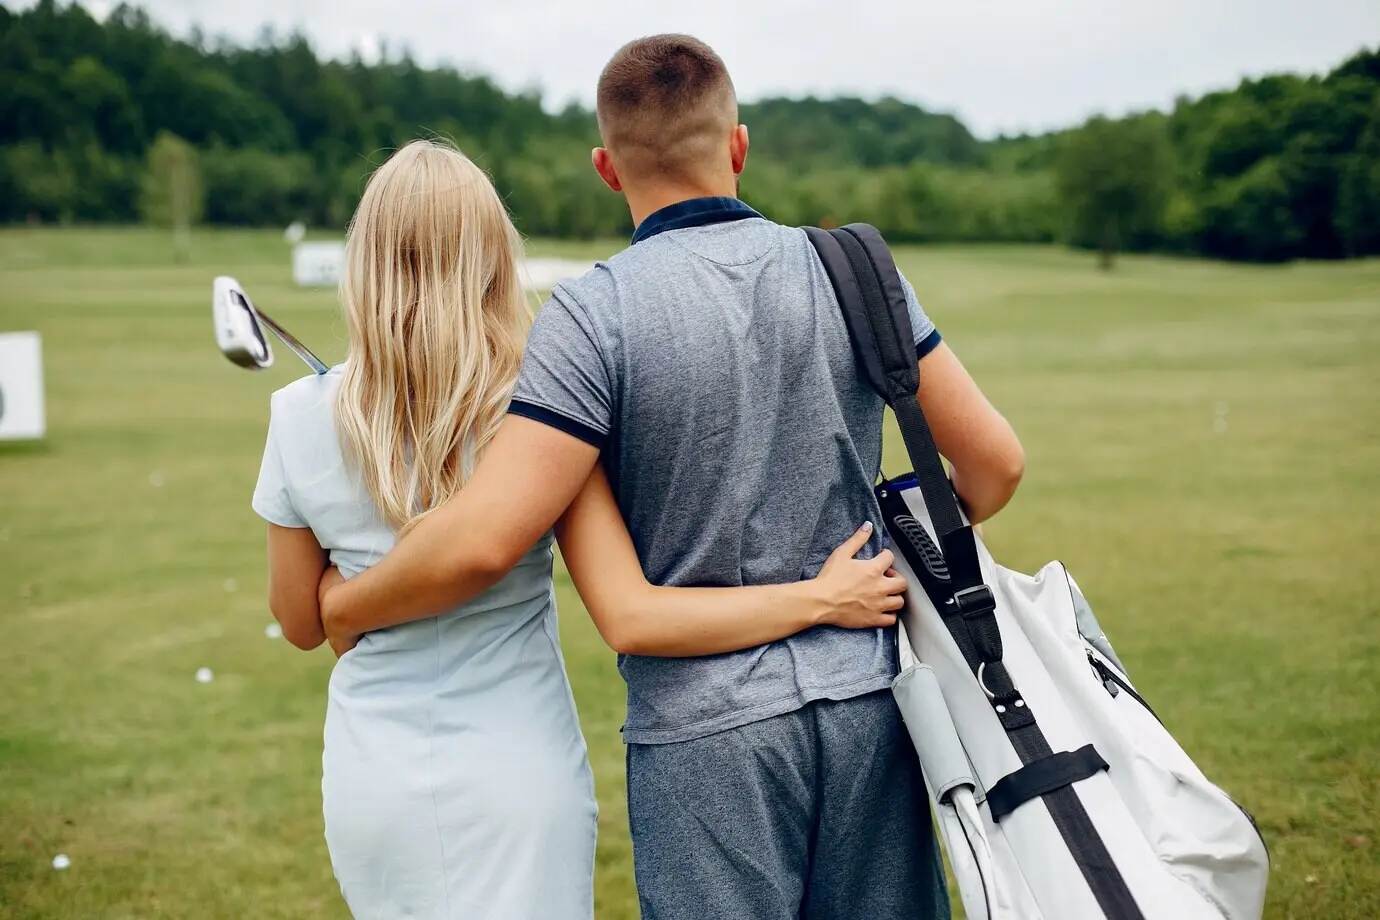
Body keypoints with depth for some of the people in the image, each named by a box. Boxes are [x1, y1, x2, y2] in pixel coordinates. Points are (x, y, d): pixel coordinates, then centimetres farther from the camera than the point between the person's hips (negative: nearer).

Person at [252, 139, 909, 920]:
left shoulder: (304, 419, -8)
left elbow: (301, 622, 4)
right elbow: (632, 618, -20)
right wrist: (823, 598, -14)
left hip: (373, 785, 3)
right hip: (517, 780, -2)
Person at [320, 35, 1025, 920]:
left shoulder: (595, 314, -12)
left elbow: (483, 539, -20)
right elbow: (995, 460, 3)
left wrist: (343, 607, -3)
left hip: (707, 726, -3)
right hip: (870, 696, 4)